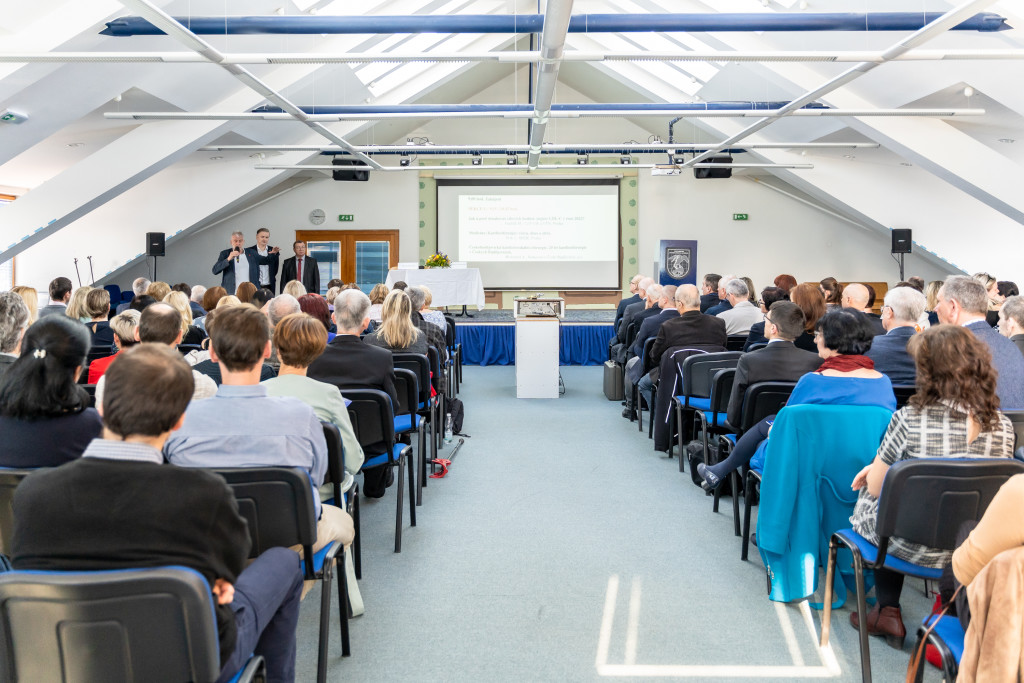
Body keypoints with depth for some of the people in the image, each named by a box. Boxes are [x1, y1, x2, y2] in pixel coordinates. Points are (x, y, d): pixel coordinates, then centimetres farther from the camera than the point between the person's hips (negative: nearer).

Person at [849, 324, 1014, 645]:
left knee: (868, 497, 25)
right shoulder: (1003, 426, -8)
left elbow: (874, 487, -12)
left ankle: (888, 611, 30)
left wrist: (875, 467, 12)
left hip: (912, 545, -5)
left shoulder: (909, 418, -23)